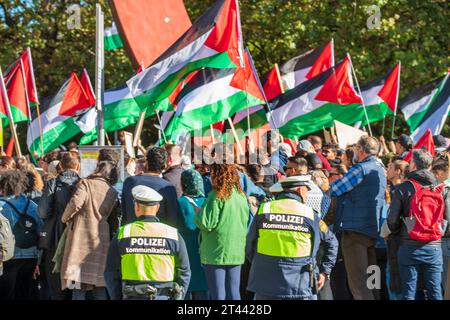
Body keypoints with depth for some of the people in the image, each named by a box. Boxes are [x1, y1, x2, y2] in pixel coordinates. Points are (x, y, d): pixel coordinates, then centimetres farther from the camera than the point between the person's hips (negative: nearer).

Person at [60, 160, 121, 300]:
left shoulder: (85, 184, -2)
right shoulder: (113, 193, 10)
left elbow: (76, 203, -19)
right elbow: (114, 223, 11)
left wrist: (65, 218, -3)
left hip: (81, 241, -3)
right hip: (102, 245, 3)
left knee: (78, 289, -3)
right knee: (100, 289, 8)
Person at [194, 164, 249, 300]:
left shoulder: (217, 195, -14)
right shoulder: (241, 195, 6)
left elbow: (207, 223, -14)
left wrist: (198, 214, 3)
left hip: (216, 252, -6)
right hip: (237, 252, 6)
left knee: (218, 294, 0)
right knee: (233, 292, 10)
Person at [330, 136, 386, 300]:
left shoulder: (361, 169, -12)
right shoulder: (380, 170, 17)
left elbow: (334, 190, -9)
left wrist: (331, 185, 13)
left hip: (355, 230, -9)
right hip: (374, 230, 9)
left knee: (358, 283, -9)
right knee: (370, 281, 13)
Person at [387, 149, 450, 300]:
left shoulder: (402, 188, -5)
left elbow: (392, 221, -5)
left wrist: (397, 231, 17)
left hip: (409, 247, -2)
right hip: (434, 247, 2)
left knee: (408, 293, 3)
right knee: (435, 293, 6)